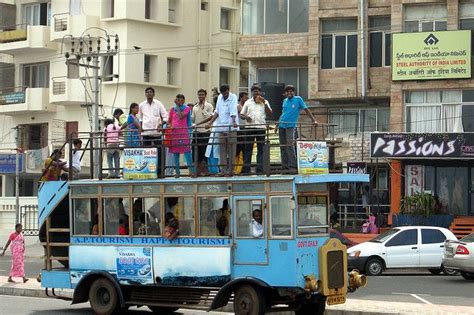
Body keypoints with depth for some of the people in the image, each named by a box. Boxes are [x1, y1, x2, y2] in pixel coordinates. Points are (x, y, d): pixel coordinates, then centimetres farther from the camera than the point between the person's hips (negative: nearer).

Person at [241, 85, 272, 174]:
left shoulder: (264, 102, 11)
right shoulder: (248, 102, 13)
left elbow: (270, 113, 1)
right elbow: (241, 114, 13)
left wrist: (264, 103, -8)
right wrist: (246, 117, -9)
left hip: (261, 127, 0)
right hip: (250, 127, 0)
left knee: (261, 149, 0)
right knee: (248, 148, 0)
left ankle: (260, 169, 2)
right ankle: (246, 169, 1)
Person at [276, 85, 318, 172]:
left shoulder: (298, 99, 0)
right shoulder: (285, 101, 15)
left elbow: (306, 109, -1)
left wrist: (314, 120, -9)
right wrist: (277, 124, 19)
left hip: (291, 126, -6)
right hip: (282, 126, 6)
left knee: (290, 145, -17)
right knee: (282, 147, 4)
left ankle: (293, 166, -16)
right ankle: (284, 166, 8)